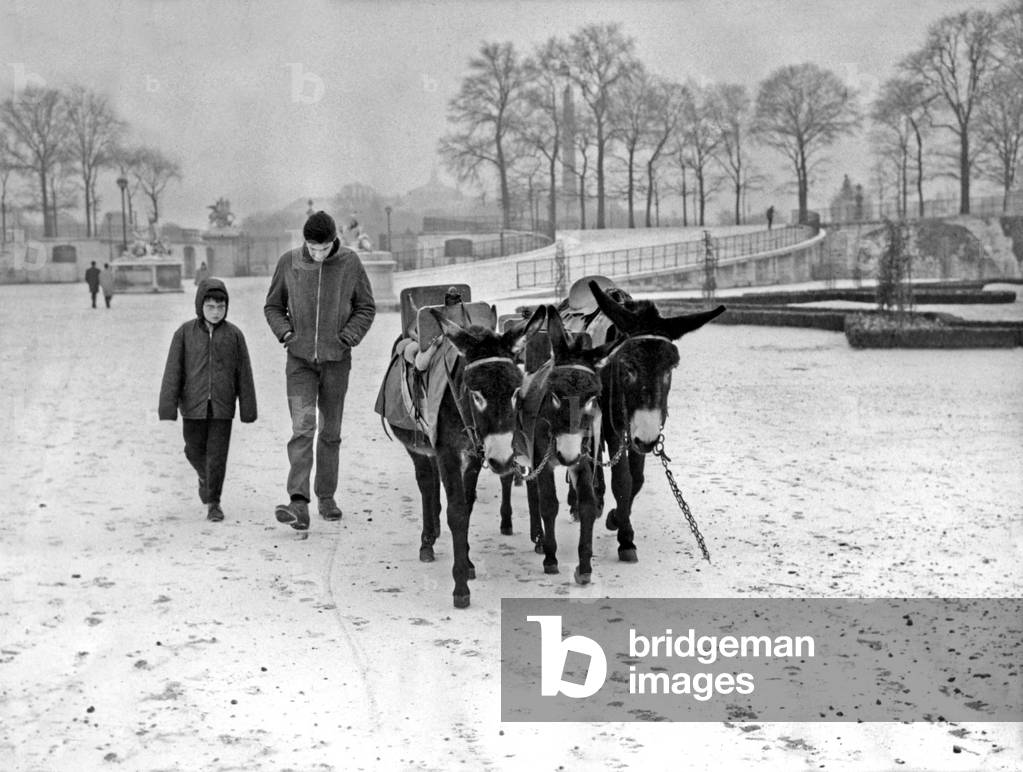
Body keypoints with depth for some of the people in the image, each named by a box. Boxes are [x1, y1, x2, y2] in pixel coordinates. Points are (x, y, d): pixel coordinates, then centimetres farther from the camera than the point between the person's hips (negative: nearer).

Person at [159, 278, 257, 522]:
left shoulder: (234, 335, 0)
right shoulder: (185, 333, -2)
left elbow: (244, 374, 4)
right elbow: (173, 371, -2)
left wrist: (248, 409, 5)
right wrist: (168, 406, -7)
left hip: (222, 406, -1)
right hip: (193, 405, 1)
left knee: (217, 454, -1)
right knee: (195, 451, 12)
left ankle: (213, 501, 11)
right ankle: (206, 479, 43)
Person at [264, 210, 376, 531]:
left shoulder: (350, 263, -6)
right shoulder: (289, 262, -5)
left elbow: (366, 307, 5)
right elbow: (273, 306, 7)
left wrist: (349, 336, -11)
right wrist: (284, 332, -10)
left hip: (336, 360, 1)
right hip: (300, 359, -1)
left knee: (330, 431, 10)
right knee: (303, 427, -14)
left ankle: (326, 497, 24)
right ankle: (299, 504, -21)